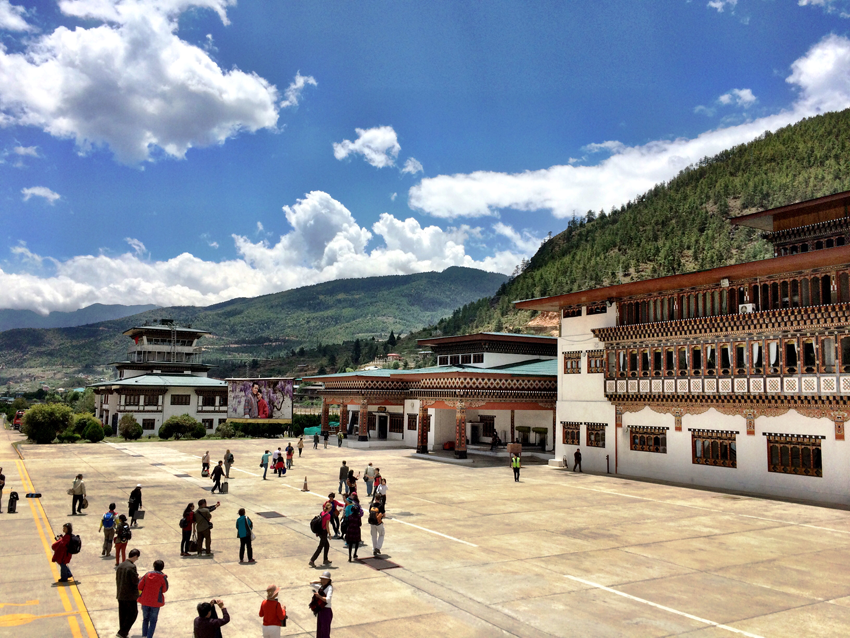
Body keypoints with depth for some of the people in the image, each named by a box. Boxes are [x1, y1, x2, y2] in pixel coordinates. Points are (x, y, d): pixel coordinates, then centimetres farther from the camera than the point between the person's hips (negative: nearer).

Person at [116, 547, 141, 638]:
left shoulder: (120, 566, 4)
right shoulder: (132, 567, -21)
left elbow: (117, 579, 12)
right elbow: (135, 582, -20)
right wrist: (138, 577, 1)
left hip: (120, 595, 8)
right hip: (130, 595, -8)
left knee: (122, 614, 17)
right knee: (133, 613, 5)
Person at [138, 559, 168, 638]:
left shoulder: (147, 575, -6)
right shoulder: (163, 577, -13)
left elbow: (139, 586, -3)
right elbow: (164, 590, -2)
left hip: (145, 601, 3)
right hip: (156, 602, -3)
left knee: (145, 619, 20)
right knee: (153, 621, 9)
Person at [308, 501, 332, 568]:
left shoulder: (322, 513, 5)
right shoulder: (328, 515, -18)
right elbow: (327, 526, -18)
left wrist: (317, 532, 20)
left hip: (320, 531, 8)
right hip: (324, 532, -8)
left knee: (327, 545, 21)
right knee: (320, 547, -1)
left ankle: (325, 560, 28)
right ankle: (312, 561, -3)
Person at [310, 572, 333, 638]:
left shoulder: (329, 587, -14)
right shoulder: (321, 587, 10)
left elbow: (328, 600, -25)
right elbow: (311, 584, 19)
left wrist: (319, 596, -21)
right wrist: (319, 581, 9)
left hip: (326, 611, -8)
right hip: (320, 611, 8)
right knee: (319, 632, 17)